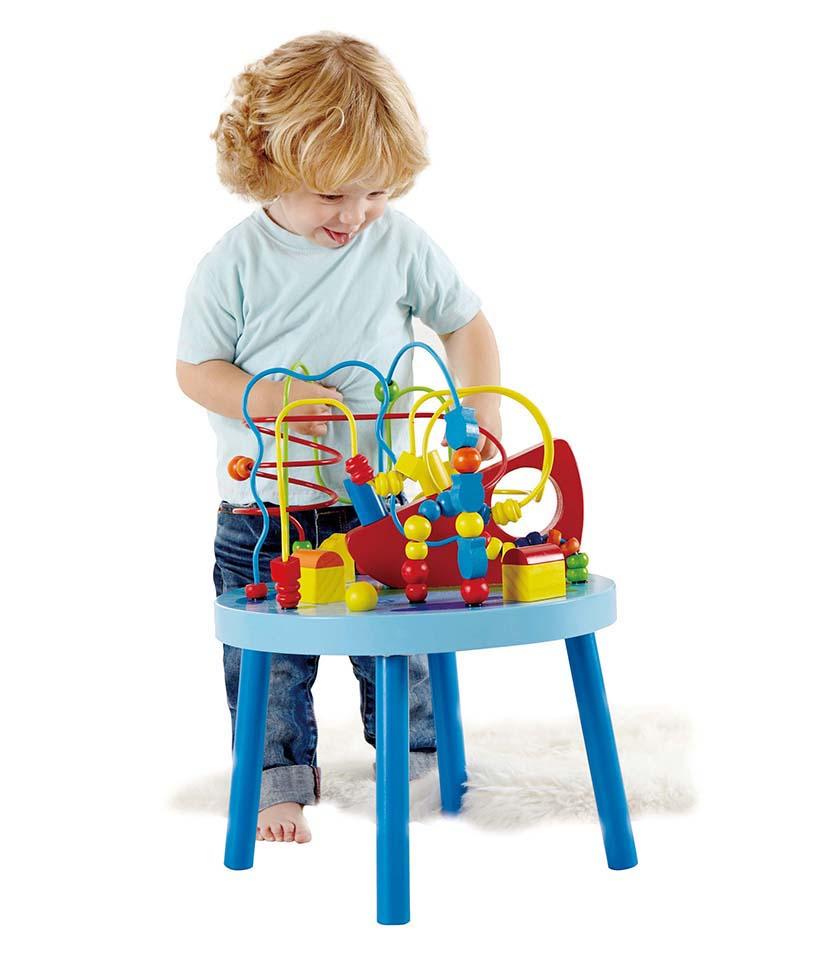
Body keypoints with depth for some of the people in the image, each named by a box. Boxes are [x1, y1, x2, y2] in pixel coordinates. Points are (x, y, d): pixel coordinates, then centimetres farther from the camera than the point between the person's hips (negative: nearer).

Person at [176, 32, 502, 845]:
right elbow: (194, 369, -3)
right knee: (269, 657, 7)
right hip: (262, 505, -1)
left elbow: (466, 324, 8)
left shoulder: (400, 244, -4)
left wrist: (483, 415, -3)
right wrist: (264, 398, -20)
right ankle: (281, 778, 25)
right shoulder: (235, 263, -10)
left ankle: (417, 751, 33)